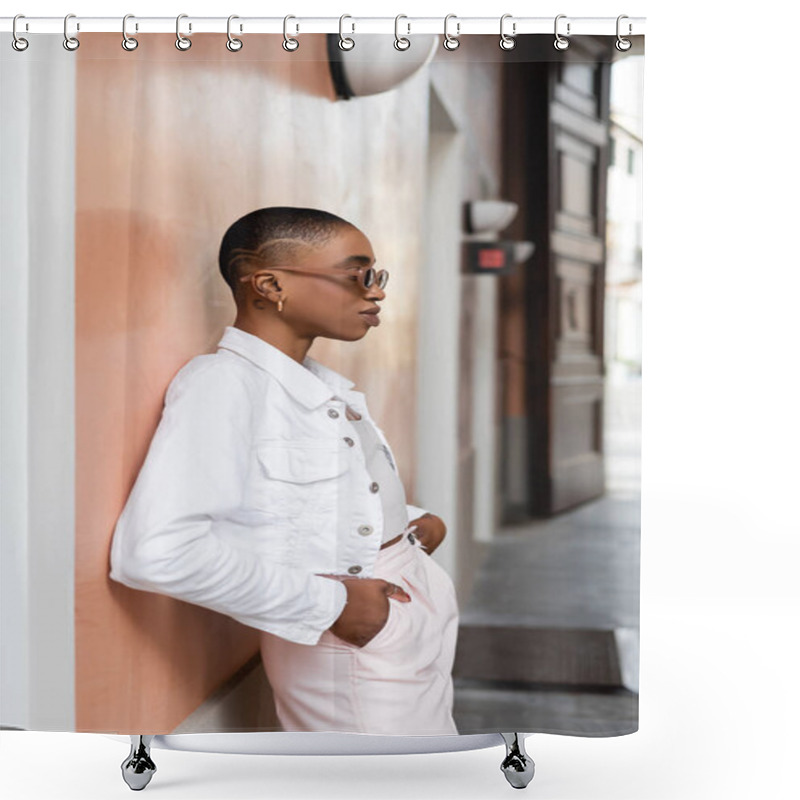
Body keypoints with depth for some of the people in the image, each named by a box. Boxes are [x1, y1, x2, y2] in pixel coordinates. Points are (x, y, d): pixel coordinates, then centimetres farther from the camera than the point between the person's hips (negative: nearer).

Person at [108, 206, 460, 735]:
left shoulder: (328, 387, 9)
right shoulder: (222, 382, -19)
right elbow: (157, 551, -31)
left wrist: (414, 520, 4)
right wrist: (328, 604, -24)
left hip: (426, 615, 9)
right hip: (352, 647, -9)